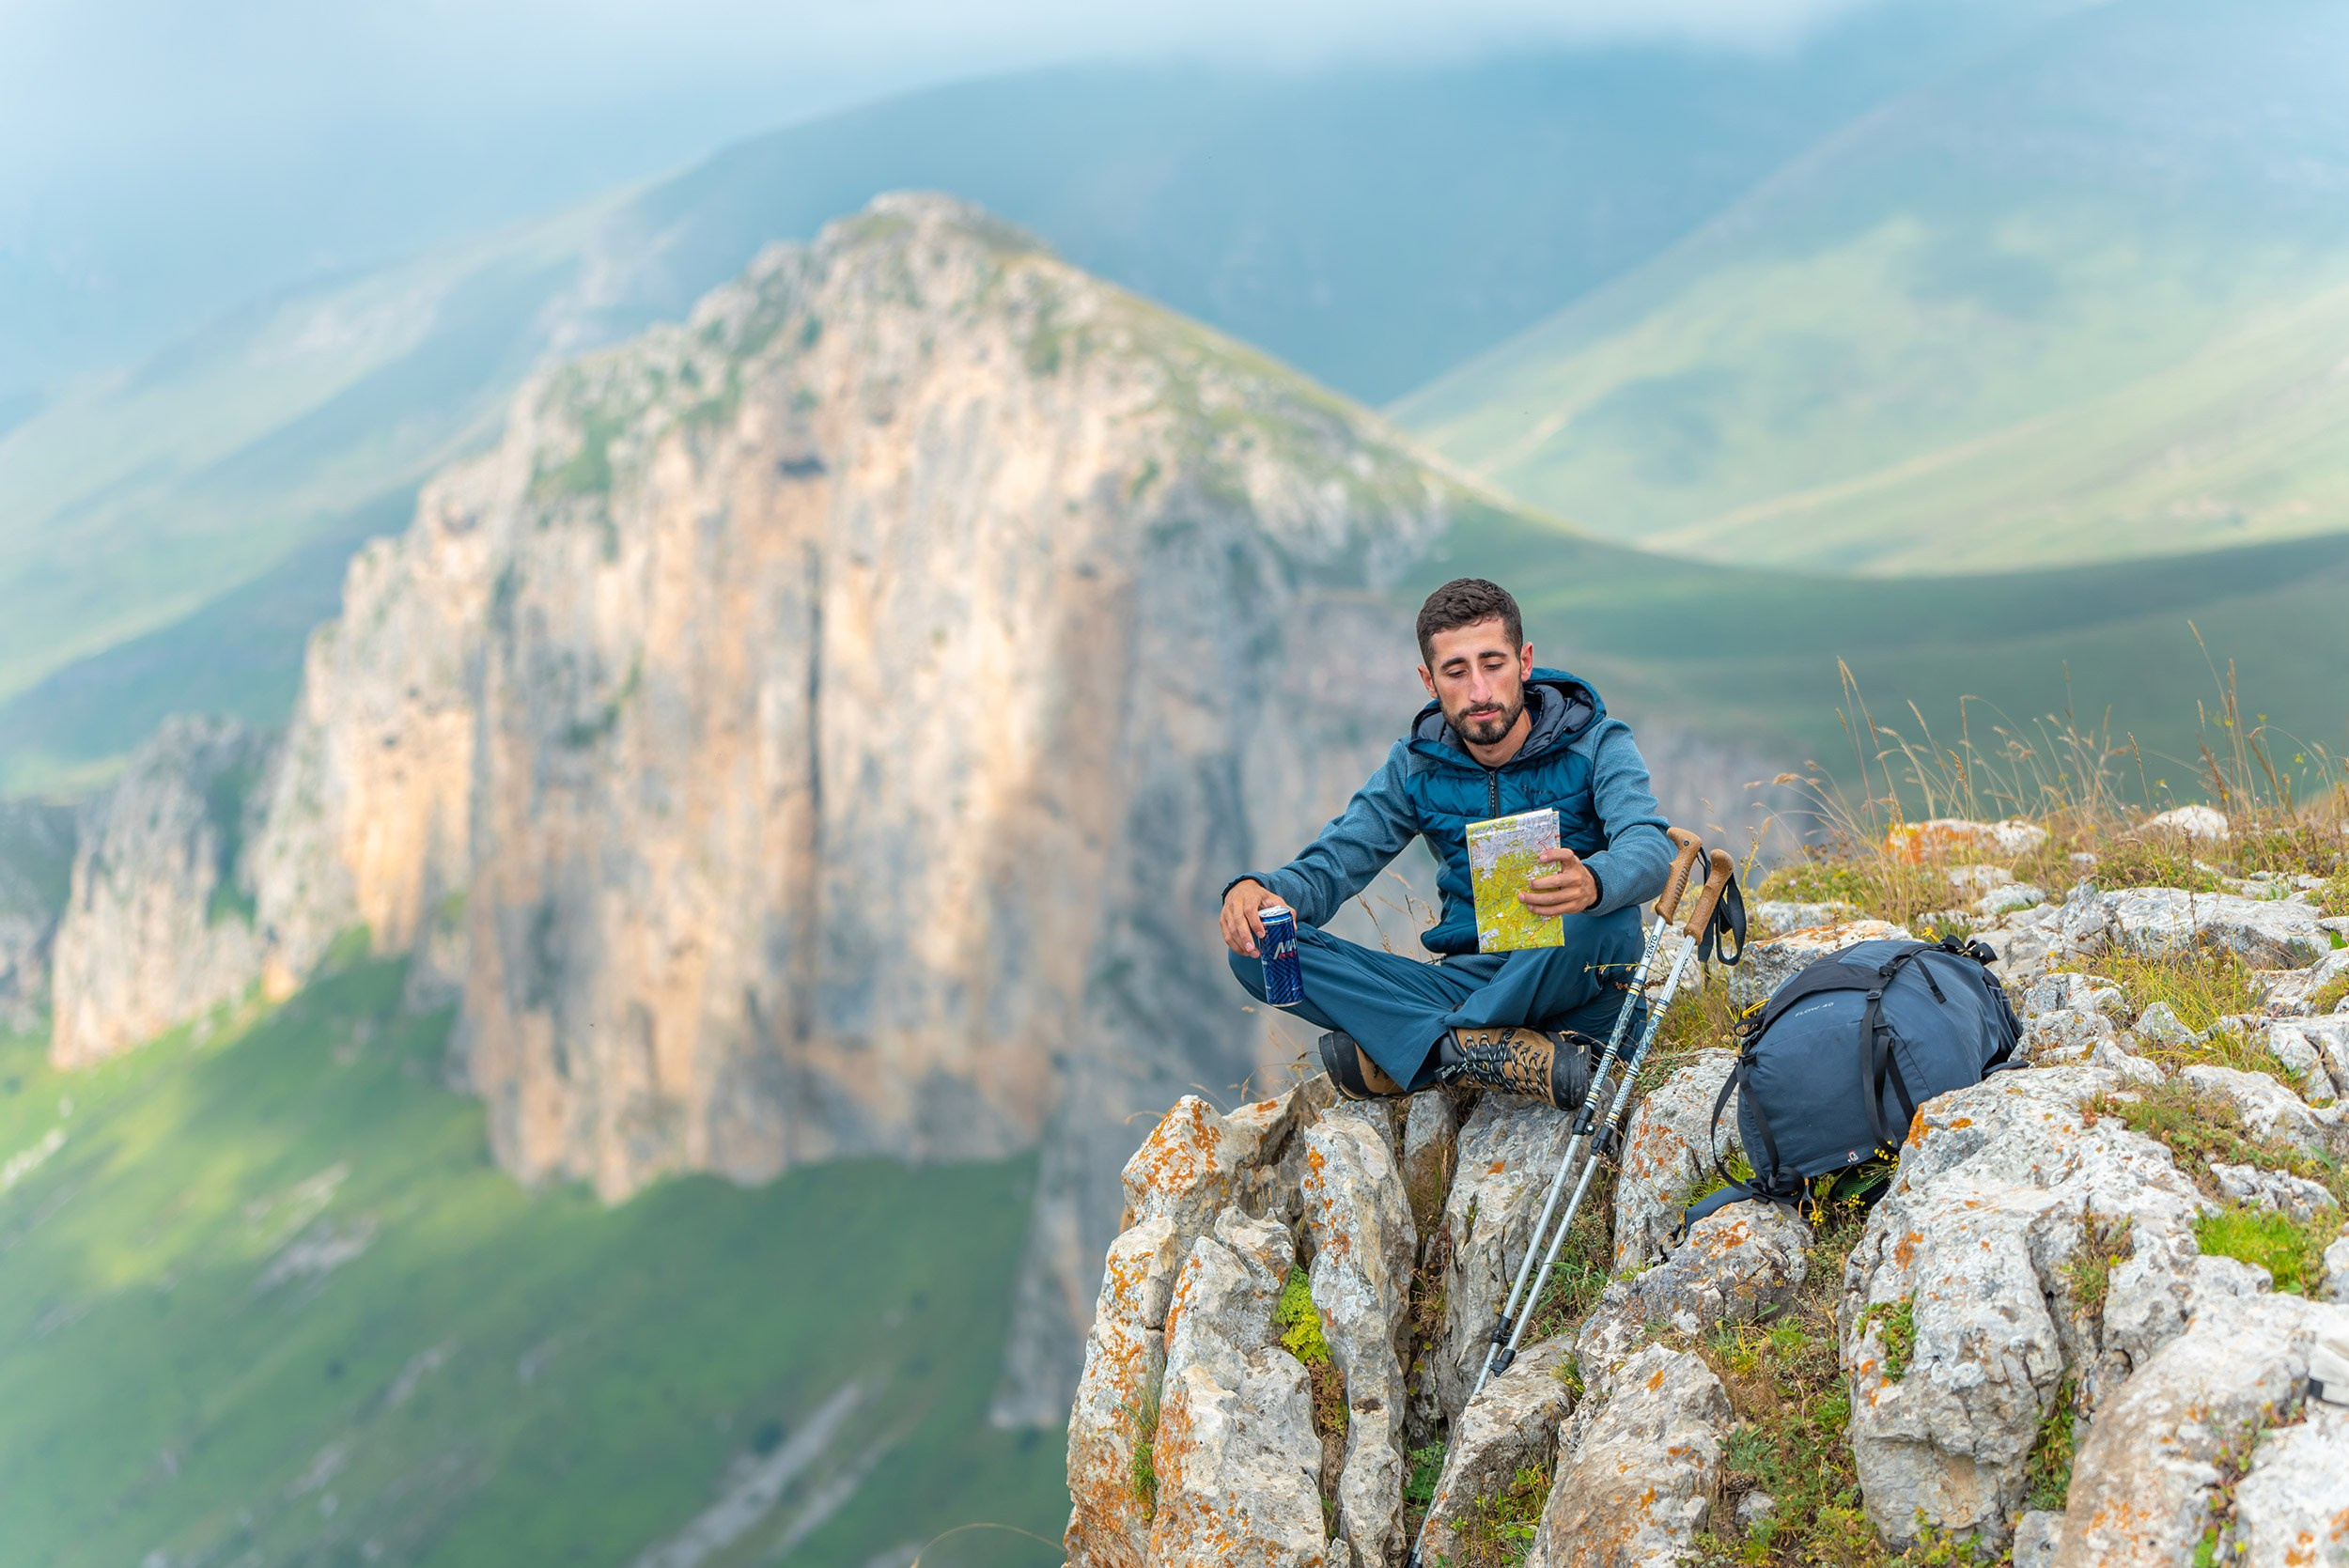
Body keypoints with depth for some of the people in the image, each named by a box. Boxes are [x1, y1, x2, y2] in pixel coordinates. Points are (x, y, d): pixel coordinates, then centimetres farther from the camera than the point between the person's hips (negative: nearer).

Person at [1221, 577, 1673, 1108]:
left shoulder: (1595, 745, -5)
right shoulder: (1417, 766, 6)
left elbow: (1651, 848, -23)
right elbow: (1329, 866, 2)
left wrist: (1591, 882, -48)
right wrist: (1257, 889, -24)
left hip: (1576, 987, -3)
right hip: (1466, 979, 3)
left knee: (1605, 912, -39)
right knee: (1258, 949, -16)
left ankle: (1395, 1053, -26)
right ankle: (1516, 1054, -31)